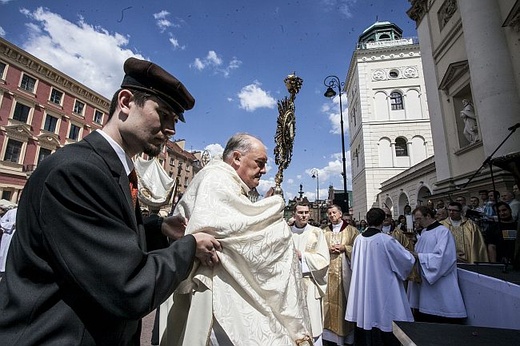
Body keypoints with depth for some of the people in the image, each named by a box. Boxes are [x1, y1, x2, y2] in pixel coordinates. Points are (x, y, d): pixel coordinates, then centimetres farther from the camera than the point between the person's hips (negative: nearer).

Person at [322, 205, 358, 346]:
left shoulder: (351, 230, 3)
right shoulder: (324, 232, 9)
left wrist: (344, 248, -13)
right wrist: (328, 249, -10)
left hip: (344, 270, -2)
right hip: (329, 270, 2)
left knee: (344, 299, 4)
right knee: (330, 300, 4)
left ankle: (345, 333, 20)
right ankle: (330, 332, 17)